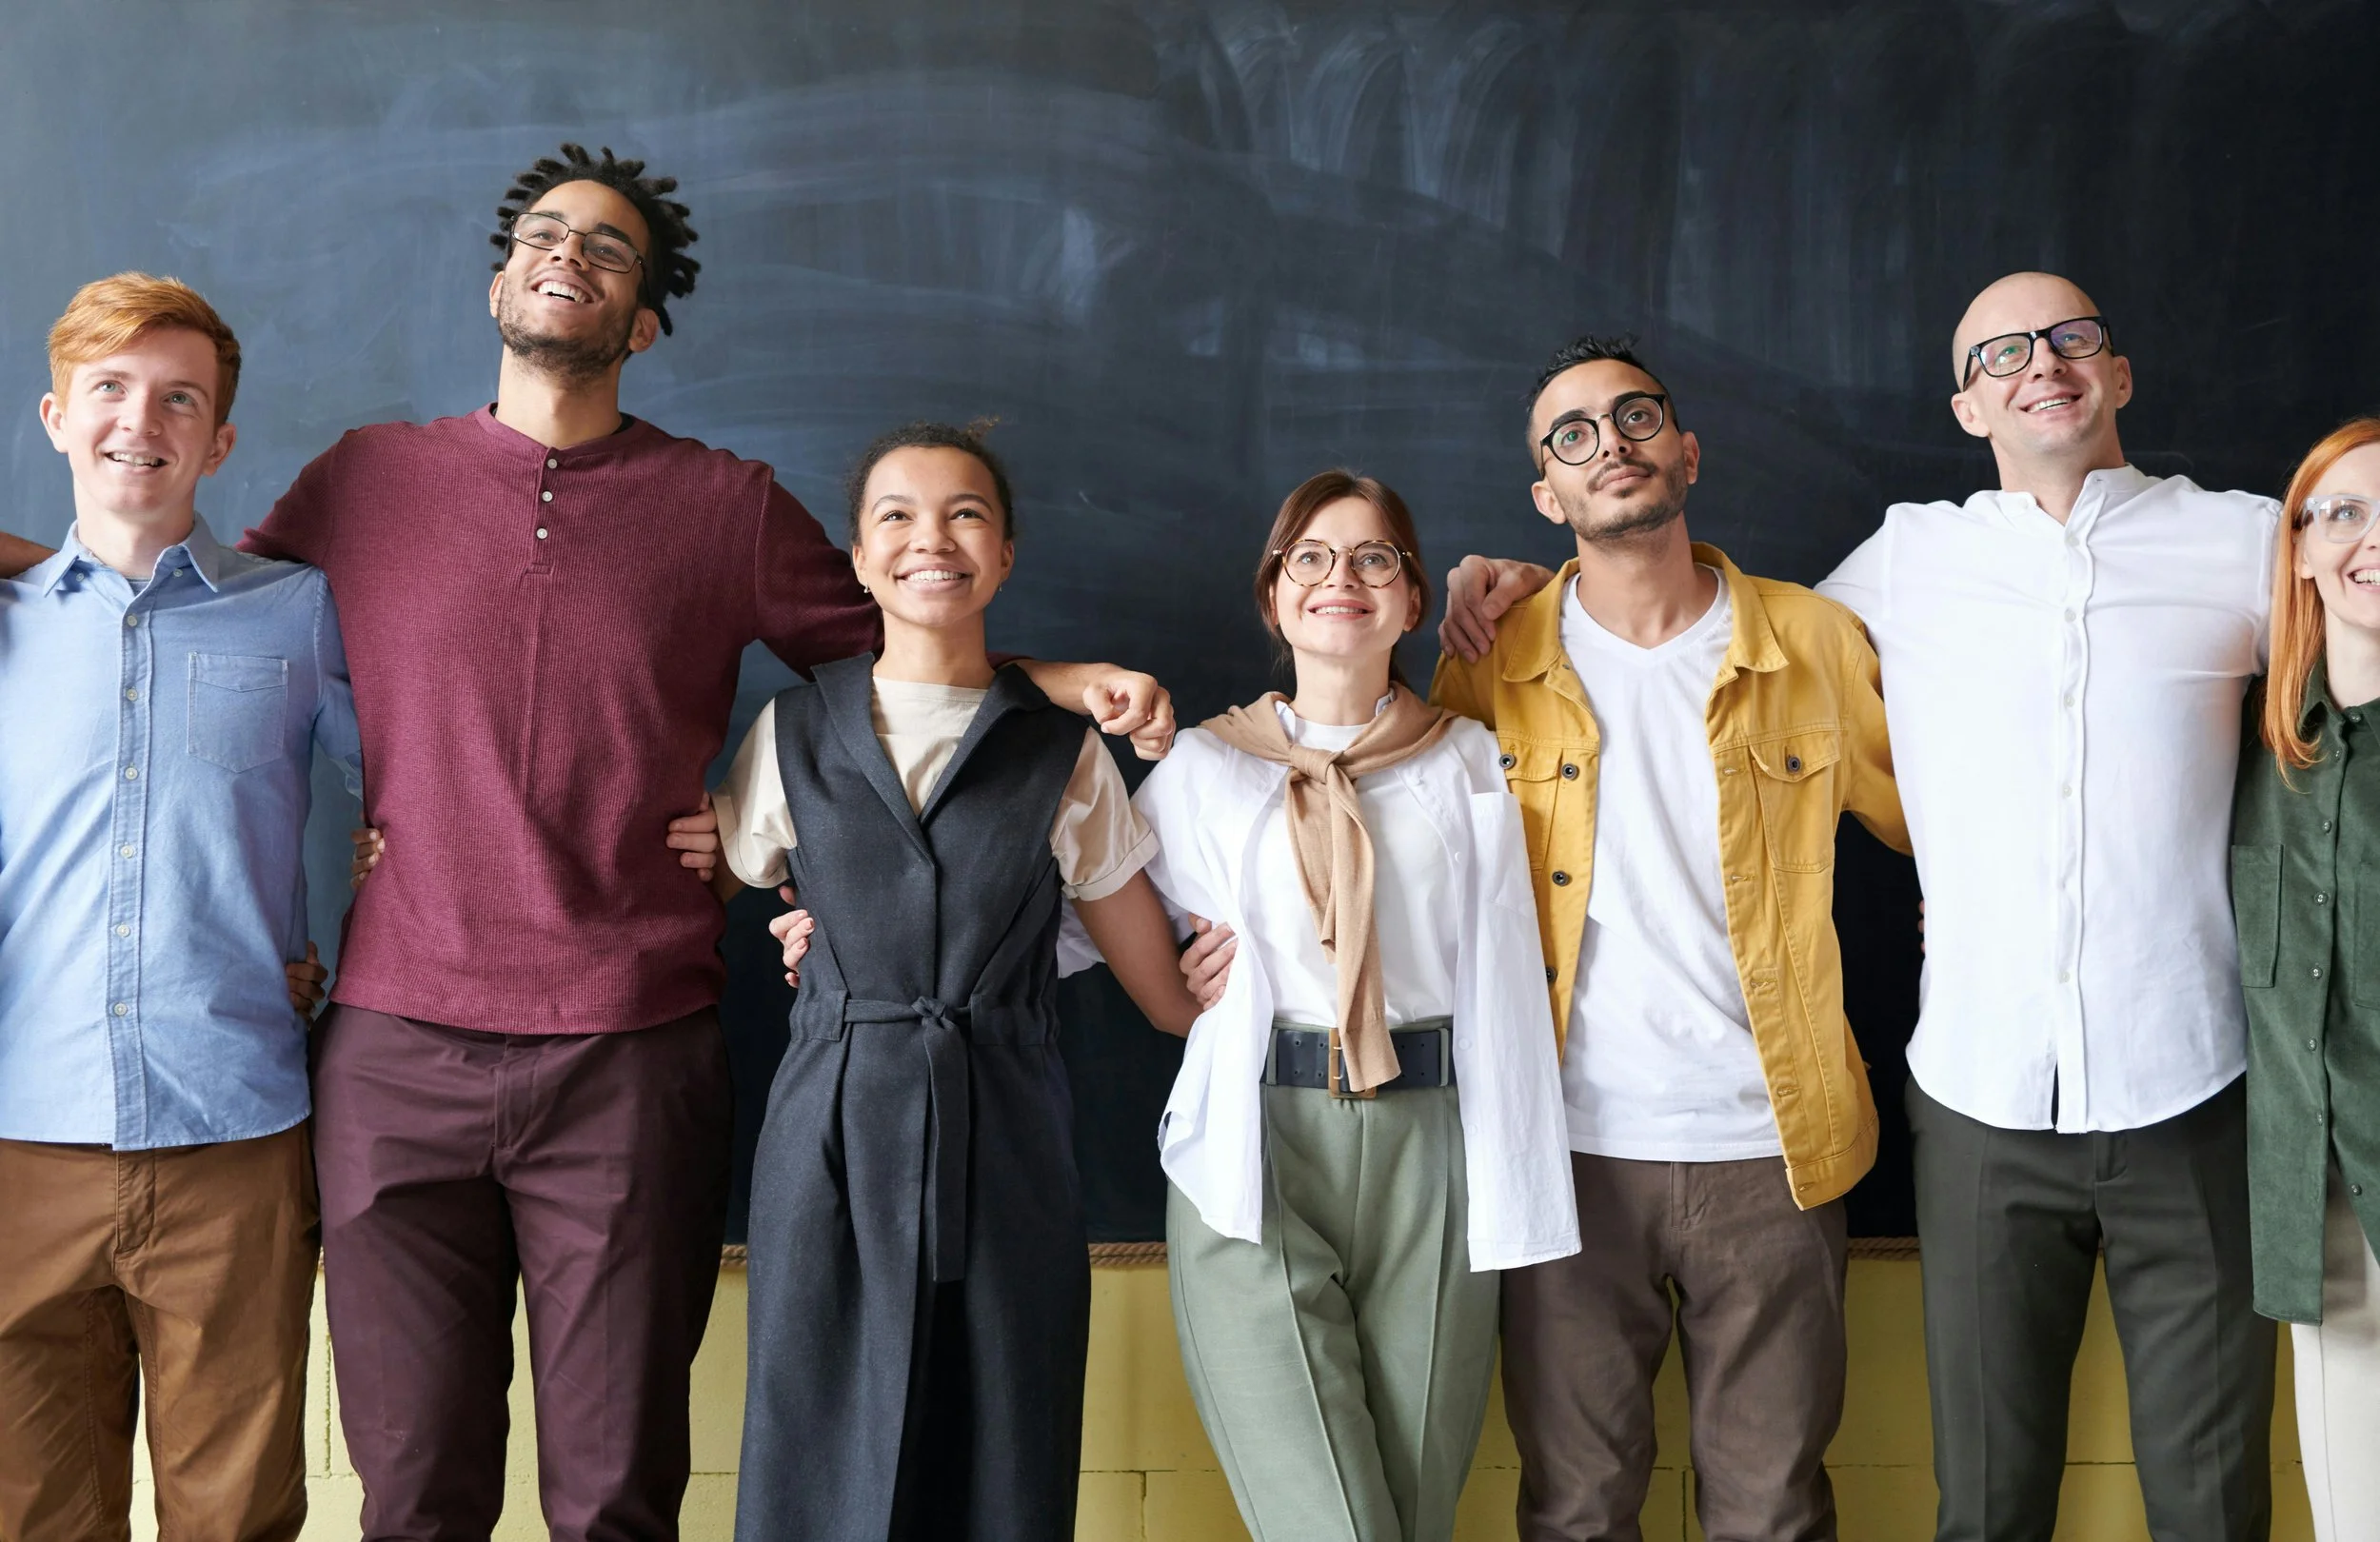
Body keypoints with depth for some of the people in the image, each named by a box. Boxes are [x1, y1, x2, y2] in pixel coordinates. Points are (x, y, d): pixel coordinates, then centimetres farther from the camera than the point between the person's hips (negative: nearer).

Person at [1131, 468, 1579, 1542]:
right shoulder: (1205, 764, 9)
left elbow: (1502, 983, 7)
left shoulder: (1466, 763, 10)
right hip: (1252, 1146, -1)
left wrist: (1510, 1203, 2)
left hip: (1423, 1145, 2)